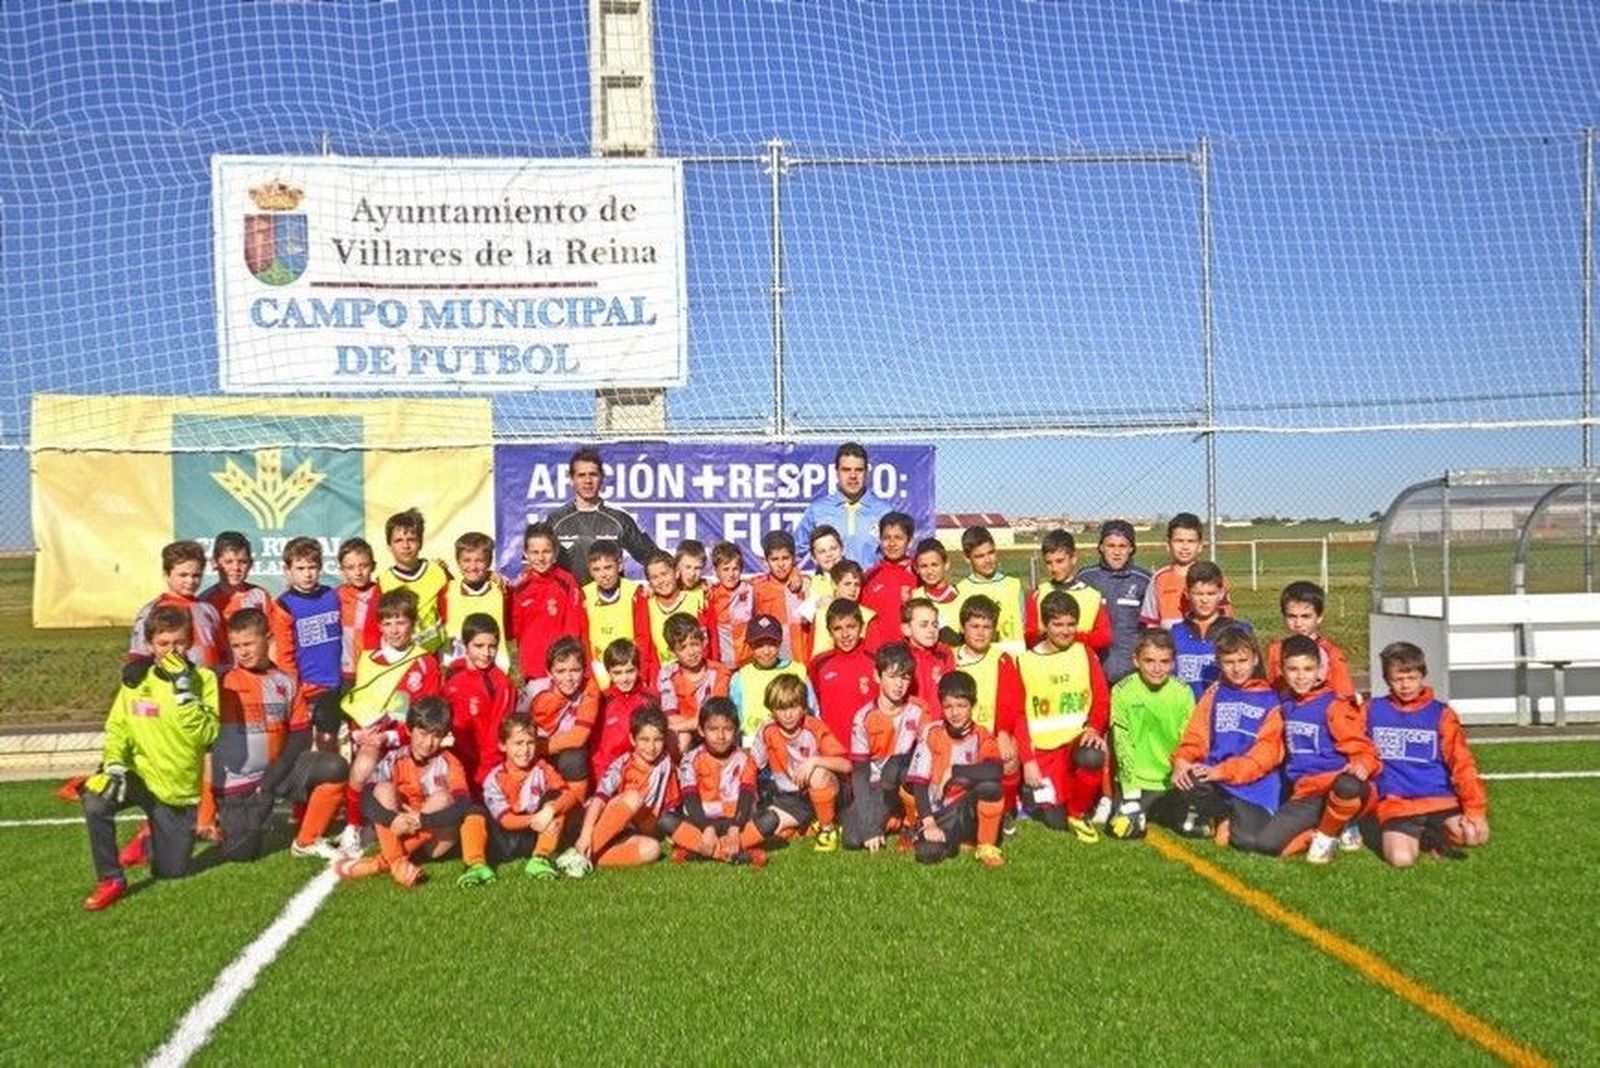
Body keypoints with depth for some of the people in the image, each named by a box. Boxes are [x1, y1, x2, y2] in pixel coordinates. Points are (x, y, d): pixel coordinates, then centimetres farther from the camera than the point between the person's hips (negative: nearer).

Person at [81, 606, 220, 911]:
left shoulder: (203, 679, -10)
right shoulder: (135, 677, -3)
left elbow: (207, 734, -21)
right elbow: (117, 727, 1)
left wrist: (183, 688, -27)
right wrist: (114, 764, -16)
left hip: (180, 787, -1)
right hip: (140, 773, 1)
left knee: (171, 873, 7)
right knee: (95, 802, -32)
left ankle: (160, 832, 42)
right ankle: (110, 880, -12)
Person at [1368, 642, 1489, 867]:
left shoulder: (1440, 713, 2)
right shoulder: (1373, 710, 5)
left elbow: (1462, 764, -2)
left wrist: (1476, 809, -11)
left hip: (1440, 800, 1)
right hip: (1397, 804, -1)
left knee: (1476, 835, -27)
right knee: (1401, 858, -26)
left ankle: (1431, 836, 4)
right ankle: (1419, 838, 9)